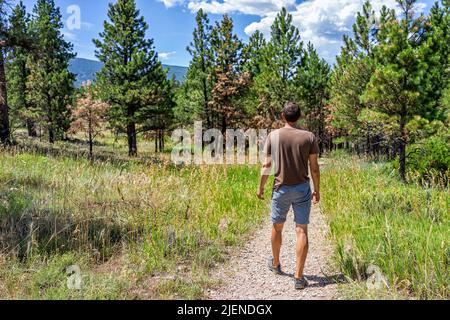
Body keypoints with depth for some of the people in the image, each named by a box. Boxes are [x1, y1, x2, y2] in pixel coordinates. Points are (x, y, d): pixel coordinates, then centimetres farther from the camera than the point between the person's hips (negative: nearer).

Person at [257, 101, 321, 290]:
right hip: (302, 189, 0)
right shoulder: (309, 137, -3)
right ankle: (299, 277, 3)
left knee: (277, 227, 18)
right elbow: (314, 167, -2)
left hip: (281, 189, 0)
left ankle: (275, 264, 38)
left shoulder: (273, 136, -4)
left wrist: (261, 187, 9)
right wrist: (317, 190, 10)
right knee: (301, 230, 2)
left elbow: (267, 165, -2)